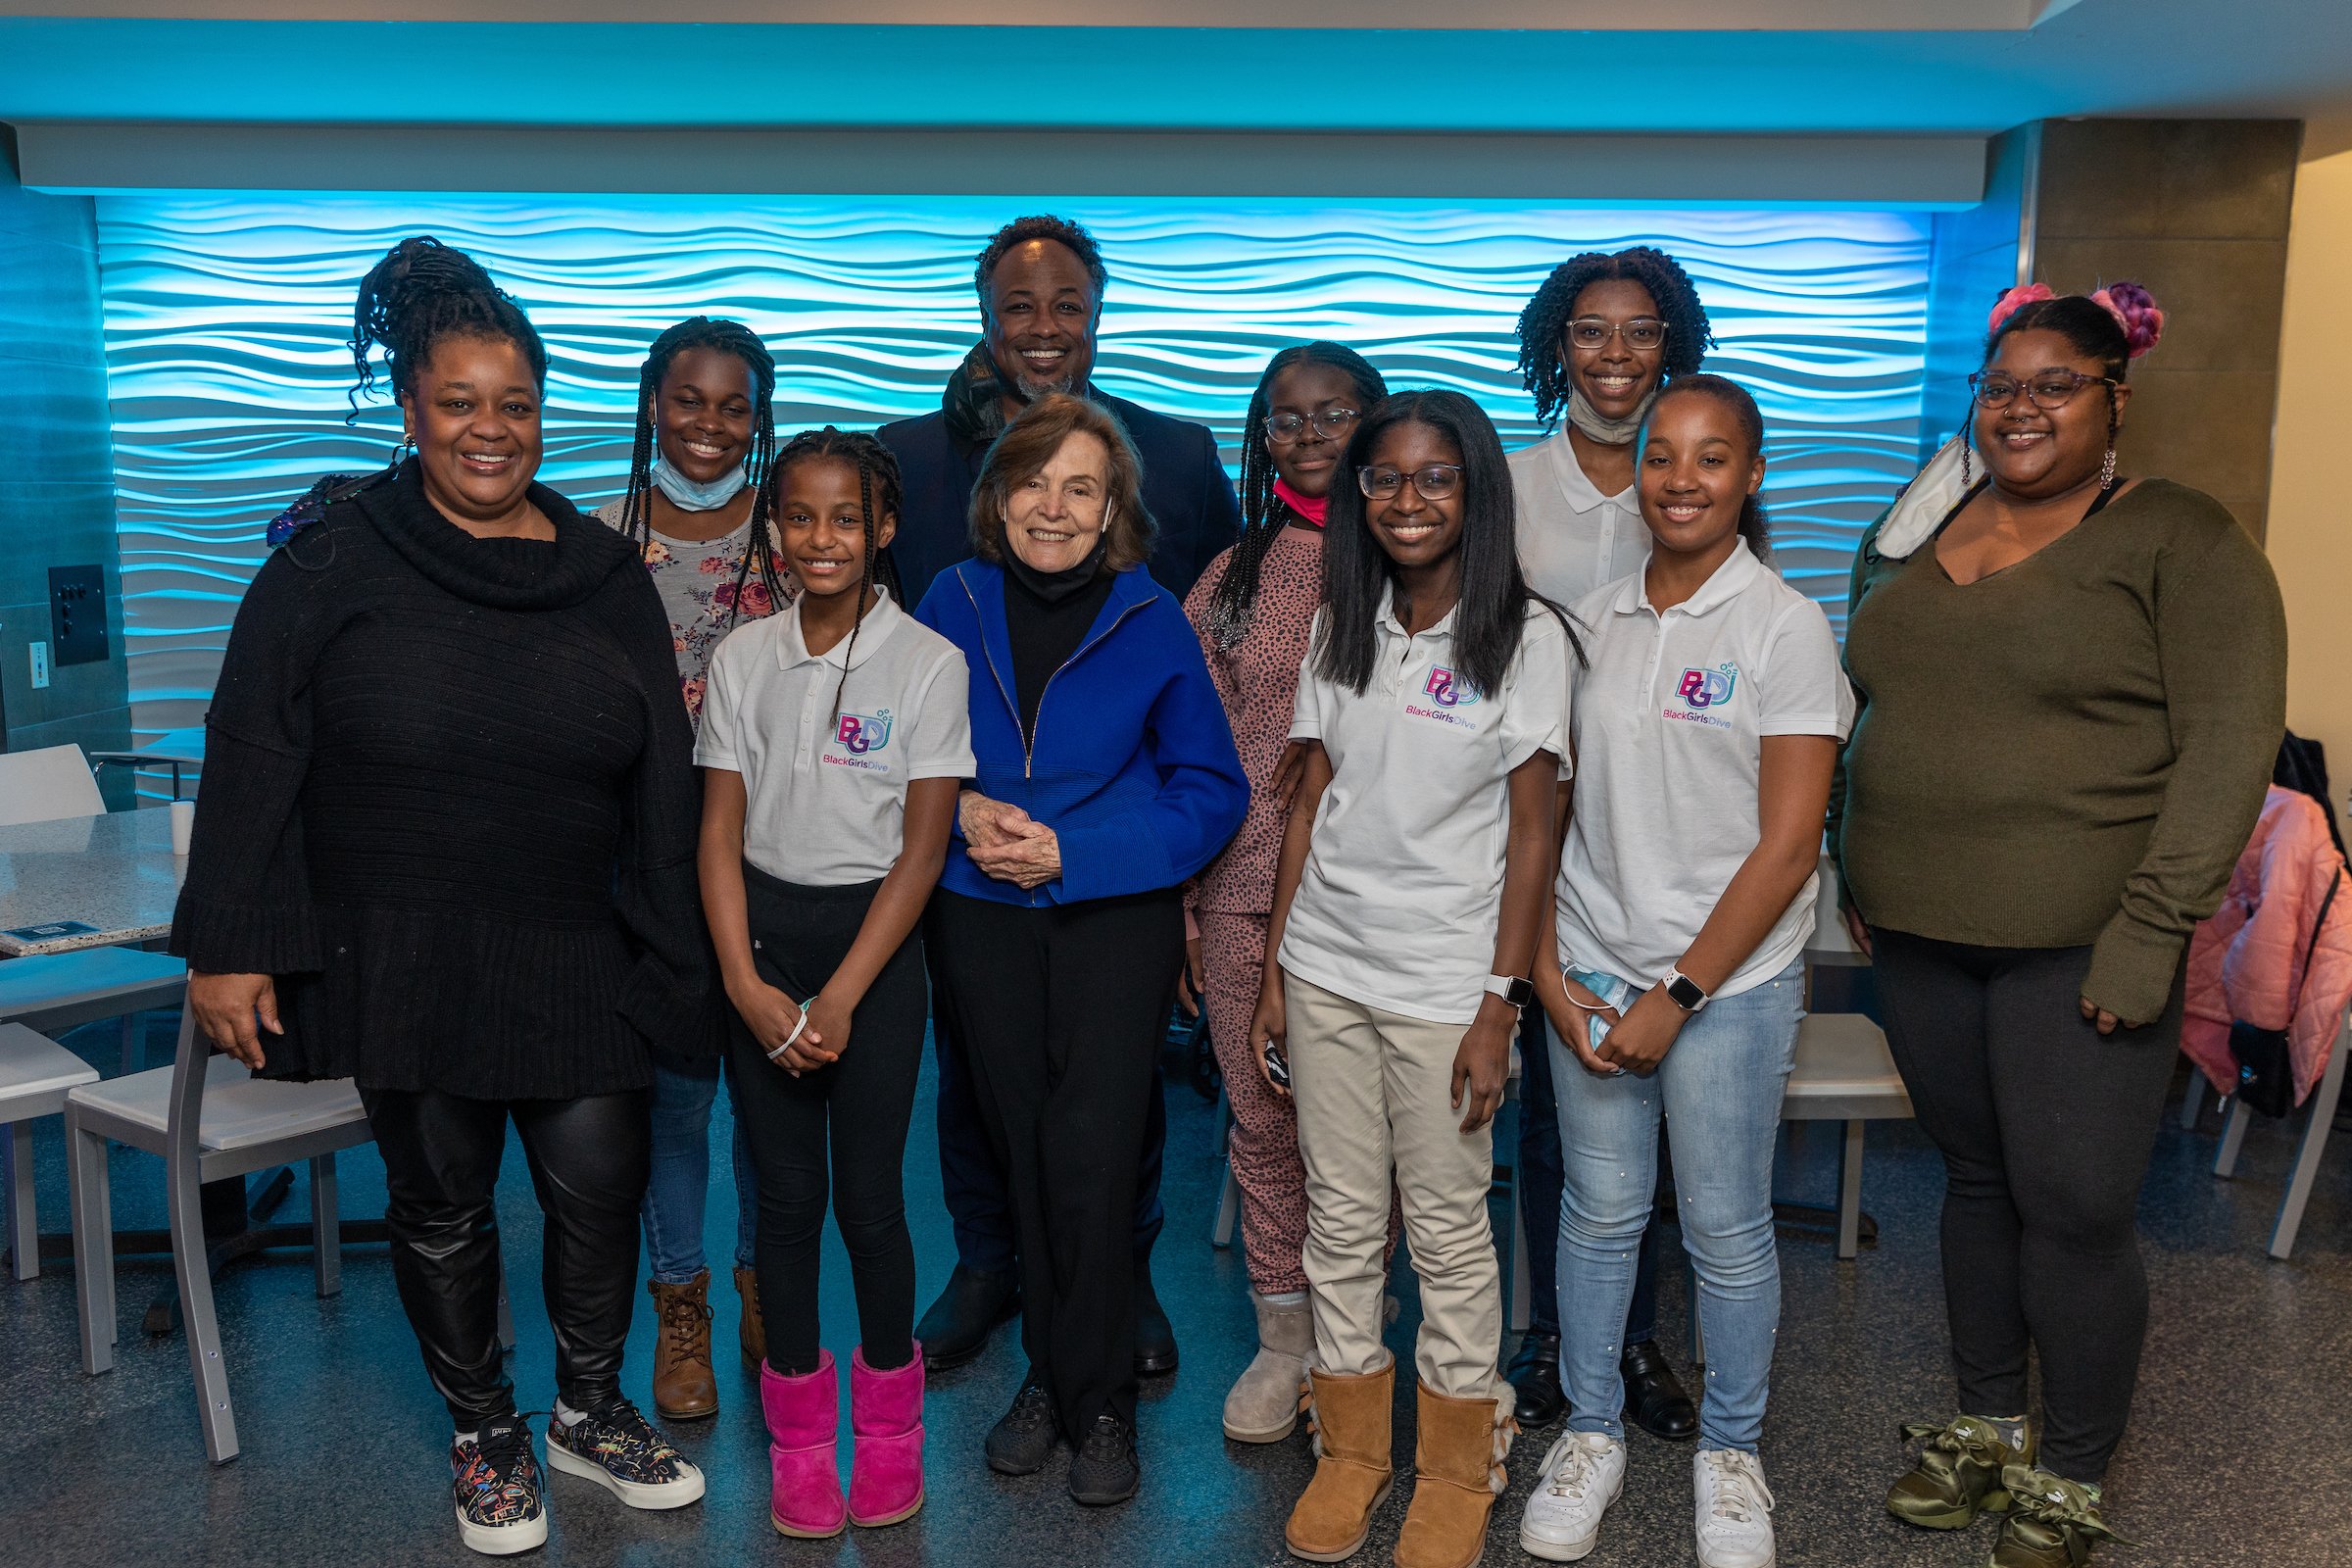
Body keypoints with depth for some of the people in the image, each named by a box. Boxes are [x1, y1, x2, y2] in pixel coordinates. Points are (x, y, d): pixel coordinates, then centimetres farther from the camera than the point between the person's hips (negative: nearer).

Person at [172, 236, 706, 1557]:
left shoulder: (606, 576, 4)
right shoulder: (335, 556, -3)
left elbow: (662, 785, 6)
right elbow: (253, 755, -4)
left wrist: (670, 964, 4)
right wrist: (227, 946, -8)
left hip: (572, 955, 2)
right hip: (397, 956, -2)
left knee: (601, 1187, 4)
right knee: (441, 1200, 11)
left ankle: (591, 1410, 30)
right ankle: (486, 1435, 32)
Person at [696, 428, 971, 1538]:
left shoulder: (929, 664, -5)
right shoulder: (744, 659, 3)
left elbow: (922, 850, -7)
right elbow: (720, 833, 2)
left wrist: (840, 996, -11)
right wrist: (746, 985, -9)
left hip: (874, 939, -2)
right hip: (758, 936, 2)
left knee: (868, 1193, 0)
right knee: (785, 1193, 7)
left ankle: (889, 1426, 22)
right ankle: (799, 1435, 23)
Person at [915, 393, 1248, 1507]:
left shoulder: (1150, 620, -6)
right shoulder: (953, 603, 1)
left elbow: (1212, 789, -4)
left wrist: (1072, 852, -14)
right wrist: (963, 810, -11)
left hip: (1116, 914, -2)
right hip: (981, 913, 3)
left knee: (1091, 1155, -5)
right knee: (1020, 1148, 9)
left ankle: (1098, 1399, 13)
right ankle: (1047, 1371, 27)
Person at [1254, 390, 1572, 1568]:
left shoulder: (1525, 635, -5)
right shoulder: (1342, 628, 7)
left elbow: (1530, 836, -7)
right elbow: (1311, 803, 9)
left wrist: (1500, 1006, -11)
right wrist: (1274, 971, 7)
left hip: (1443, 981, -4)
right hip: (1324, 969, 4)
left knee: (1448, 1229, 7)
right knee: (1340, 1220, 12)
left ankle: (1457, 1472, 25)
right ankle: (1351, 1448, 29)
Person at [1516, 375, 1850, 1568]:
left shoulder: (1785, 629, -8)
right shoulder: (1592, 620, 4)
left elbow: (1787, 846, -10)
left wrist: (1679, 996, -12)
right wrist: (1549, 975, -2)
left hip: (1728, 978, -3)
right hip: (1590, 970, 3)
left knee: (1726, 1226, 8)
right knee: (1599, 1208, 12)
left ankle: (1731, 1450, 29)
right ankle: (1591, 1432, 30)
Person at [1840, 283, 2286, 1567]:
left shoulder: (2178, 541, -5)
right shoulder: (1912, 539, 11)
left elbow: (2230, 740, -11)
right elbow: (1864, 708, 19)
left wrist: (2151, 928, -17)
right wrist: (1856, 873, 13)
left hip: (2081, 943, -5)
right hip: (1920, 933, 5)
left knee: (2074, 1207, 1)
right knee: (1974, 1176, 16)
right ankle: (1984, 1423, 33)